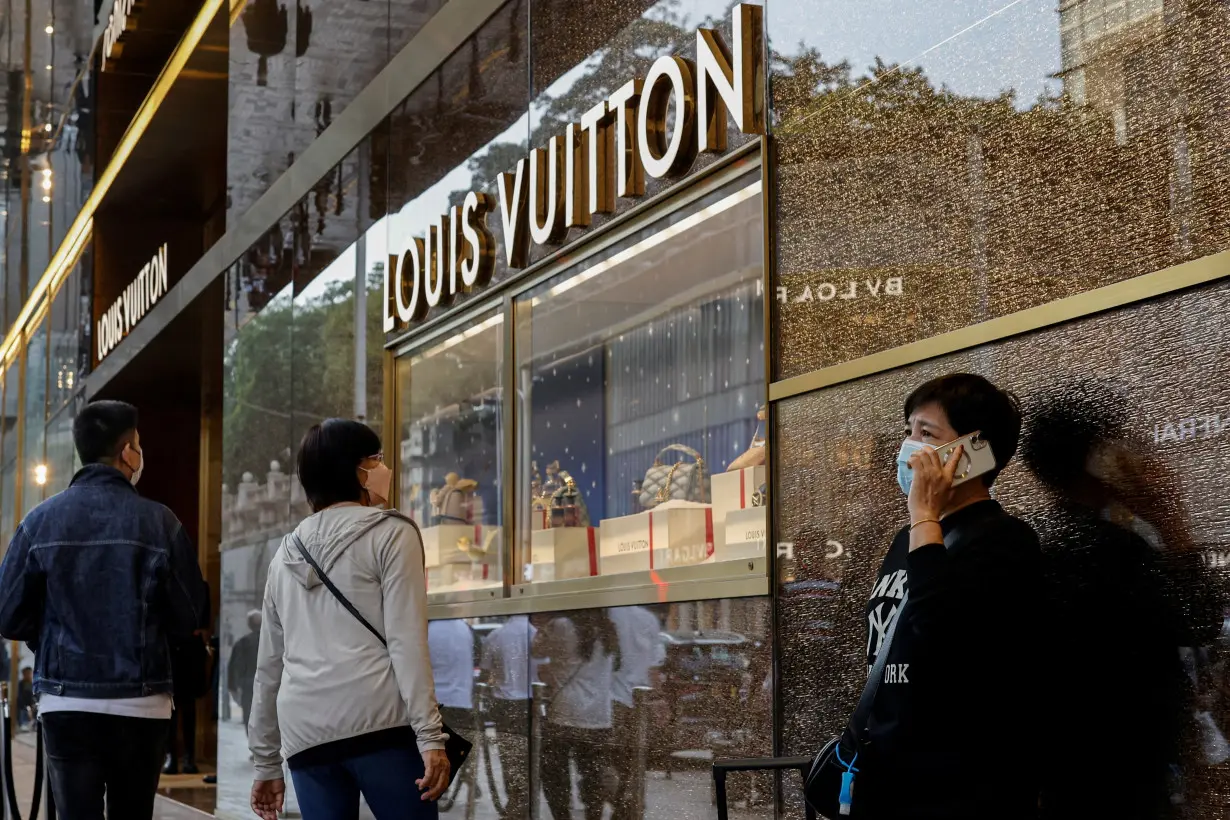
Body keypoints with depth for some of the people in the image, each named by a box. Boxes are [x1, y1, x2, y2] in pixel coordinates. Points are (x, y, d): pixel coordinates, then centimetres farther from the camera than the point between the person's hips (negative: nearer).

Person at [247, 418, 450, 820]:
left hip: (306, 734, 6)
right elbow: (407, 642, -7)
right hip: (378, 720, -6)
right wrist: (430, 736, -11)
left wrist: (266, 763, 26)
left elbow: (269, 666, 22)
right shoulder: (390, 533, 4)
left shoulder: (287, 553, 22)